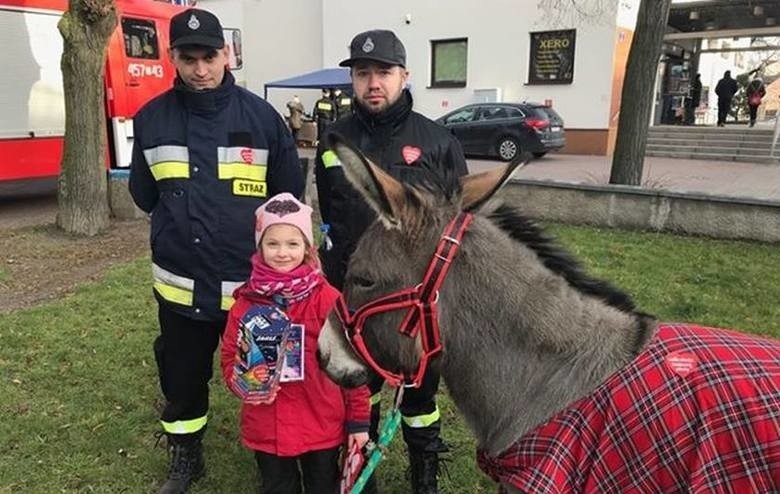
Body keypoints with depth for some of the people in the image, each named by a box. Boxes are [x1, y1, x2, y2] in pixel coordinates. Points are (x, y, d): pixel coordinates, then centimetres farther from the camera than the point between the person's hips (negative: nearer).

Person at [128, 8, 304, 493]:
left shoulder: (262, 116, -5)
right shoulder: (152, 119, 0)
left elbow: (291, 192, 3)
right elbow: (144, 194, 12)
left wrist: (257, 234, 5)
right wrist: (182, 224, 6)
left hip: (252, 281, -2)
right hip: (181, 282, 2)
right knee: (182, 379, 17)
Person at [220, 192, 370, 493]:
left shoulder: (328, 299, -12)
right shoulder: (246, 302, -6)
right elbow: (230, 356, 2)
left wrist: (358, 420, -5)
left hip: (322, 425, -1)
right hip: (265, 426, 2)